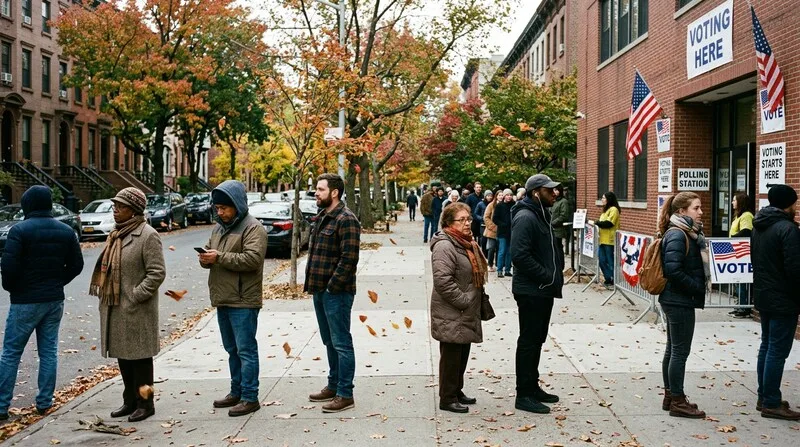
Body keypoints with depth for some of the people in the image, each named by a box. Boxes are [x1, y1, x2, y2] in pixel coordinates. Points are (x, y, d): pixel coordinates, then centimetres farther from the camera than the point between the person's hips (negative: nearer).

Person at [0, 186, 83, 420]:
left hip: (25, 301, -5)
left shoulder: (19, 230, -13)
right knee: (49, 351, 11)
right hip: (55, 300, 5)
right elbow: (76, 264, 7)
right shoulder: (66, 231, 5)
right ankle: (44, 402, 15)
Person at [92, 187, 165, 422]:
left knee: (139, 355, 0)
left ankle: (145, 403, 11)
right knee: (122, 354, 15)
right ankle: (130, 401, 26)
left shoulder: (147, 235, -13)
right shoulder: (117, 234, 14)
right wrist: (104, 293, 11)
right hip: (114, 307, 8)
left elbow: (157, 273, -17)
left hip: (137, 309, -8)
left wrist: (136, 296, -19)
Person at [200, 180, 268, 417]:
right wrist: (205, 259, -3)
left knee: (246, 350, -5)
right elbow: (210, 251, 21)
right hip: (222, 300, 9)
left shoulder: (253, 228, -12)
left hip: (243, 302, -9)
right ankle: (236, 392, 28)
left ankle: (250, 398, 1)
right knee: (232, 349, 17)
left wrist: (220, 257, -23)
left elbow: (252, 258, -23)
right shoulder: (219, 227, 16)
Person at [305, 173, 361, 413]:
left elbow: (349, 258, -21)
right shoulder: (322, 217, 15)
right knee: (330, 342, 18)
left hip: (336, 292, -10)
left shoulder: (346, 220, -15)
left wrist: (333, 286, -19)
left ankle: (345, 394, 2)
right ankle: (333, 386, 29)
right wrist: (312, 282, 13)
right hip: (320, 291, 10)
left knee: (341, 343, -4)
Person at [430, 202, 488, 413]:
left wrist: (476, 299, 17)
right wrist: (464, 301, -21)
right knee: (451, 355, -2)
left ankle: (457, 391, 30)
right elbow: (443, 281, -26)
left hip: (466, 313, 10)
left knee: (462, 354, 17)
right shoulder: (444, 246, -18)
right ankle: (447, 399, 8)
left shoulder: (467, 244, 14)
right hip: (451, 315, -10)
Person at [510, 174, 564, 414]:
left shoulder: (542, 215, 15)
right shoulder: (526, 217, -18)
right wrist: (547, 276, -20)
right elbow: (520, 255, -26)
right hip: (531, 291, -10)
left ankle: (532, 387, 29)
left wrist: (556, 274, 9)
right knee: (528, 341, -3)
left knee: (536, 340, 18)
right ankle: (524, 395, 5)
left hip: (543, 290, 10)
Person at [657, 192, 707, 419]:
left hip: (677, 300, 10)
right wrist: (697, 287, -16)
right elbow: (673, 270, -24)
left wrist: (700, 285, 4)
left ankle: (670, 396, 24)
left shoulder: (689, 233, 13)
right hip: (679, 301, -10)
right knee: (680, 351, -3)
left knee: (673, 349, 15)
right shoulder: (677, 235, -17)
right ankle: (678, 402, 5)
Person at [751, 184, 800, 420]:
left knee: (767, 347, 15)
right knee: (777, 351, -4)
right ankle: (772, 404, 1)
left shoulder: (759, 227, 10)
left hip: (763, 297, 9)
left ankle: (764, 398, 21)